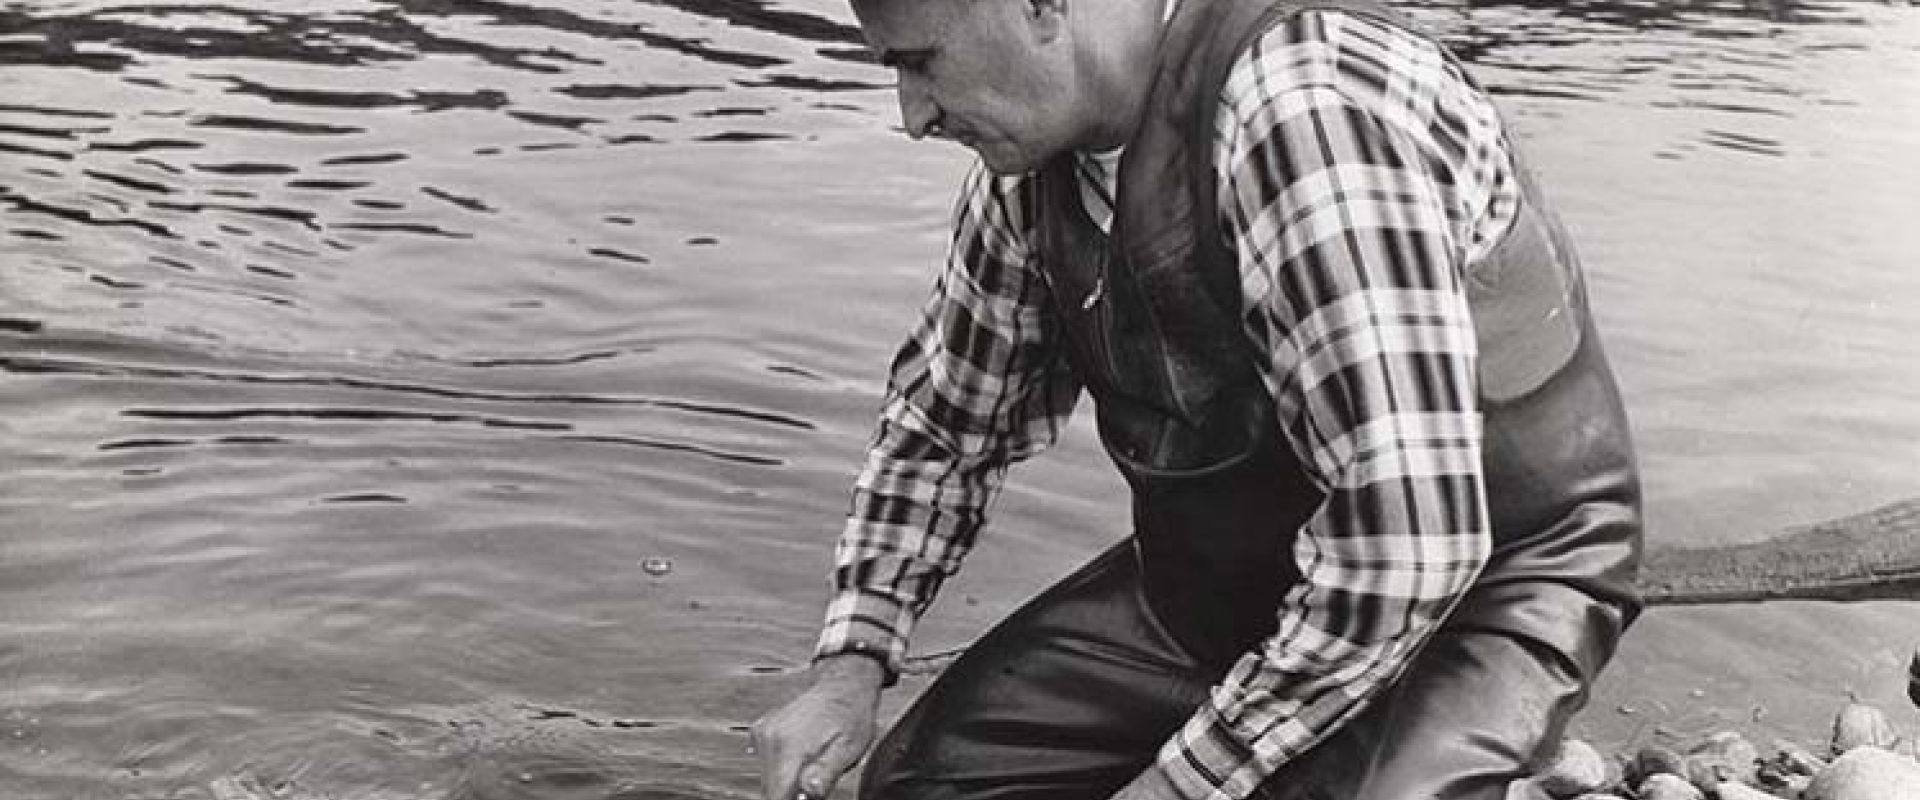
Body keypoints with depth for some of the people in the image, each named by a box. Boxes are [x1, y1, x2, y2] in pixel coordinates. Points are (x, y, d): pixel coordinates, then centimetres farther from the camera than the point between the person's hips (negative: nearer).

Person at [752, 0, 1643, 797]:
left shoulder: (1311, 105, -30)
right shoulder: (1029, 164, -5)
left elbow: (1406, 547, -33)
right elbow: (945, 419, 11)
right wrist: (852, 662, -2)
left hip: (1481, 583, -7)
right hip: (1220, 578, 7)